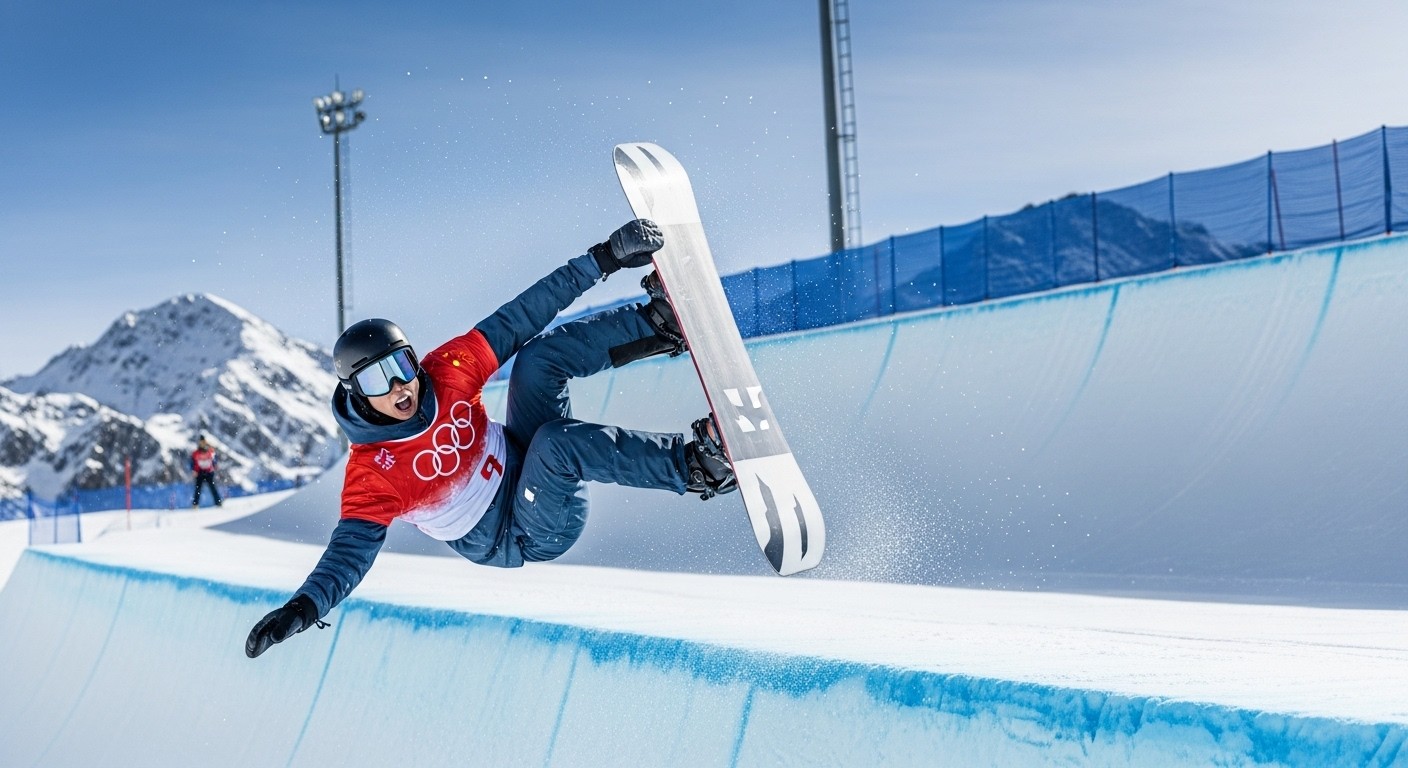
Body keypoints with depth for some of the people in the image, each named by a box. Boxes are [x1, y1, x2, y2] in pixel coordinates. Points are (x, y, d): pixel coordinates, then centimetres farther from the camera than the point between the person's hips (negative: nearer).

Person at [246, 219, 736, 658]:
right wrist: (305, 606, -47)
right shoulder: (370, 473, -20)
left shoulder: (446, 371, -9)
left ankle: (660, 325, -20)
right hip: (522, 538, -5)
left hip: (522, 466, 5)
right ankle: (694, 464, -33)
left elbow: (519, 319, -10)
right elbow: (352, 549, -26)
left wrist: (603, 258, -13)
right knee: (556, 442, -37)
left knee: (540, 352, -16)